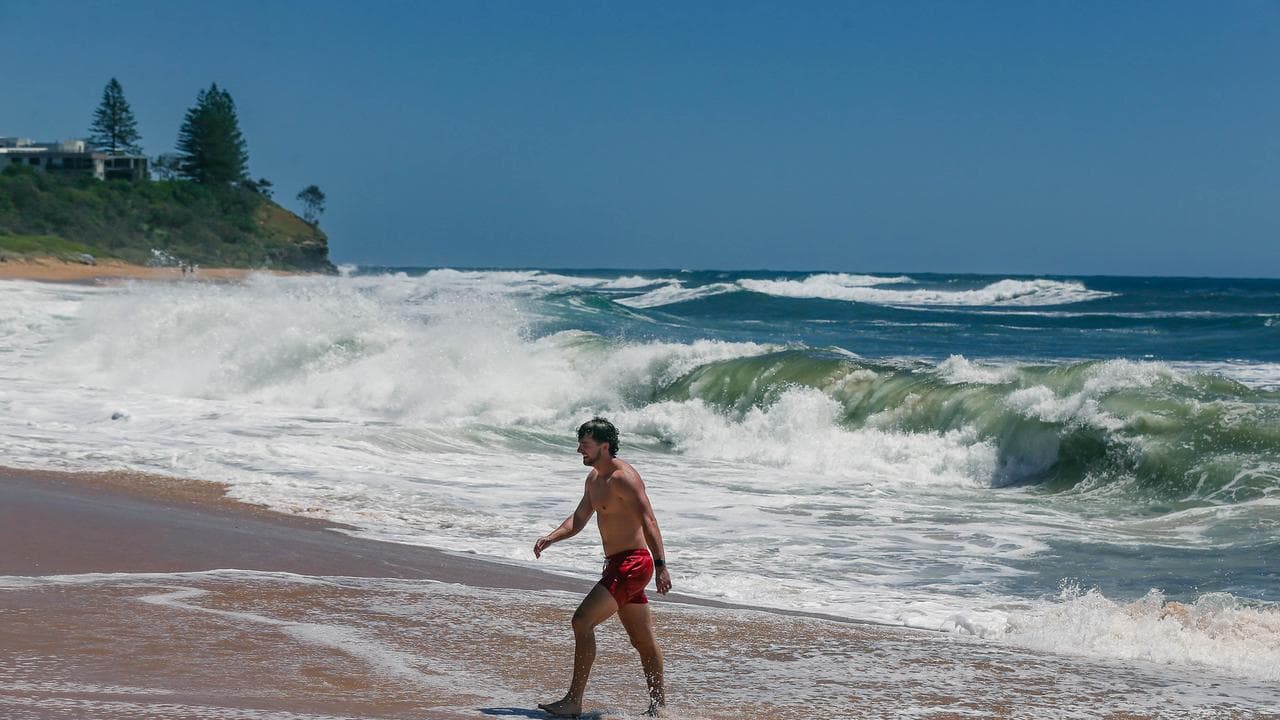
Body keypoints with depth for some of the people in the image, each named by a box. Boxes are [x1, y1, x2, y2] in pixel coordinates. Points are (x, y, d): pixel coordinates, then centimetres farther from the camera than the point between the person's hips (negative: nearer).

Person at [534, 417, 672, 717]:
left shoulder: (623, 478, -16)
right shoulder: (594, 479, 14)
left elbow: (648, 521, -22)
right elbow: (578, 520, 21)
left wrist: (660, 565, -30)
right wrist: (550, 538, 3)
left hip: (632, 563, -10)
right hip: (617, 565, 10)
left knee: (582, 620, -16)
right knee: (643, 640, 17)